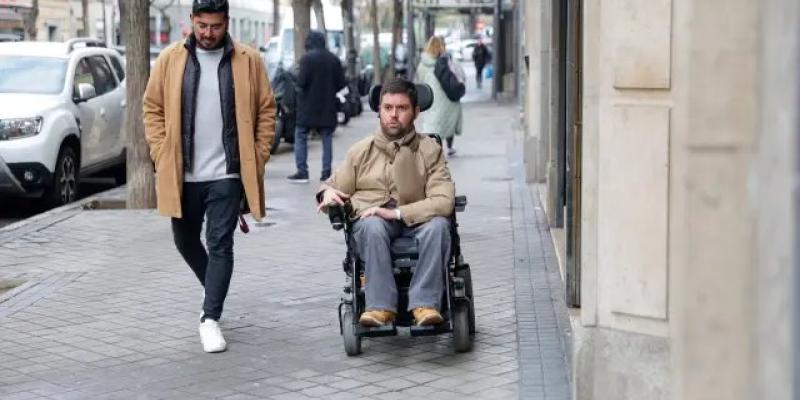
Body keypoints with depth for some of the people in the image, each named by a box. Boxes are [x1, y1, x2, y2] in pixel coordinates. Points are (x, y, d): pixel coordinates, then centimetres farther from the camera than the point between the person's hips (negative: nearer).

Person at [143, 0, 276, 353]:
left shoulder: (248, 60, -1)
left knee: (220, 244, -4)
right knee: (185, 240, 15)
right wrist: (162, 155, -3)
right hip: (182, 174, 3)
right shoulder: (170, 59, 2)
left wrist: (258, 158, -3)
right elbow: (152, 108, 5)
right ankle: (215, 288, 40)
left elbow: (266, 111, 3)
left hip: (227, 174, -2)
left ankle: (211, 318, 2)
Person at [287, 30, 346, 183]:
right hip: (328, 106, 4)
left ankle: (302, 172, -1)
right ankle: (326, 172, 6)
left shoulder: (307, 58, -10)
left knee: (300, 136, 4)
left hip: (309, 104, -4)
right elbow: (341, 83, 5)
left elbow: (301, 81, -17)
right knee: (327, 138, 8)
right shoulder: (334, 59, 5)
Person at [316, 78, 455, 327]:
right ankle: (381, 306, -36)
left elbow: (443, 201, -8)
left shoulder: (429, 150, 5)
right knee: (372, 226, -35)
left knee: (438, 224, -33)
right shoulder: (361, 151, 13)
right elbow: (336, 186, 19)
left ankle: (425, 303, -35)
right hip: (372, 222, 1)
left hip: (415, 222, 0)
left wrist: (396, 212, -19)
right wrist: (328, 193, -8)